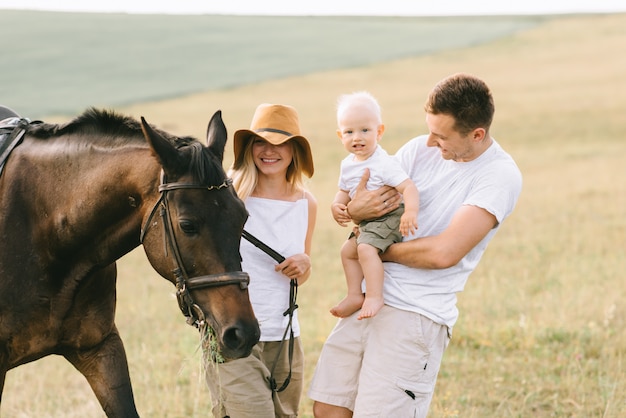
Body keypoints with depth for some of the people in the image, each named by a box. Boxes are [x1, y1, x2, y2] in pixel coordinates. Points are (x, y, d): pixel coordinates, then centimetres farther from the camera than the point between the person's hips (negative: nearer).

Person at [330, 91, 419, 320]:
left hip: (388, 217, -10)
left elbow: (408, 187, -28)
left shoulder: (384, 164, -21)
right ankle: (355, 295, 27)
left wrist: (410, 212, -44)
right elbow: (345, 191, 20)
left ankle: (374, 297, -26)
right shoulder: (347, 165, 5)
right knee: (348, 250, 18)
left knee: (366, 249, -29)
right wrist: (337, 205, -2)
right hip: (366, 222, 10)